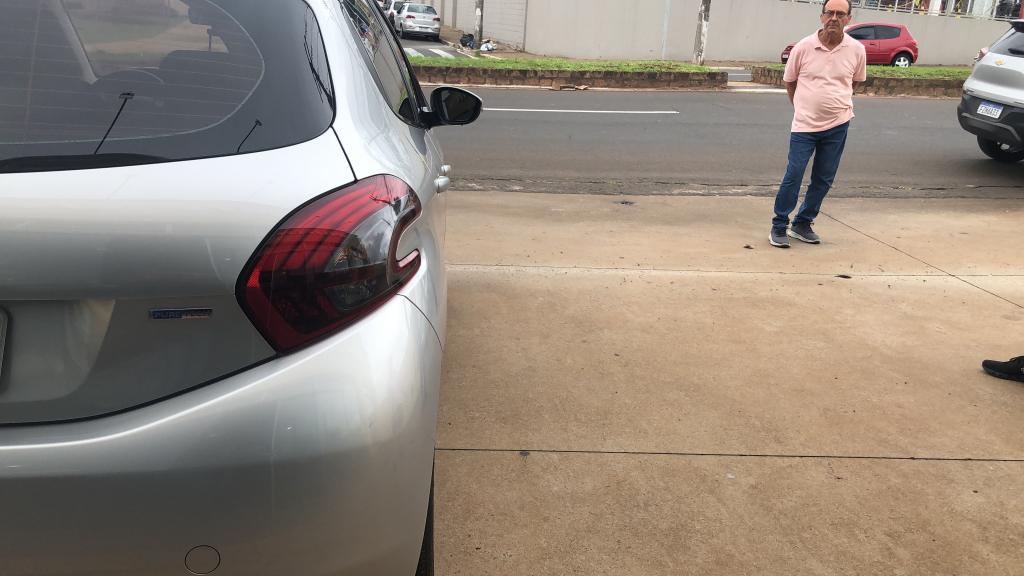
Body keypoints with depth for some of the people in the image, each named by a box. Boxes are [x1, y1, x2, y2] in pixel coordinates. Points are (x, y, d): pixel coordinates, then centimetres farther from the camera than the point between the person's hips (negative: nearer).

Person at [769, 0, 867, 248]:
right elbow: (789, 81, 7)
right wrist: (802, 106, 9)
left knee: (823, 180, 9)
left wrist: (838, 102, 13)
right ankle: (779, 227, 7)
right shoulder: (804, 47, -7)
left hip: (837, 126, 2)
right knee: (793, 176, -4)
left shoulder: (857, 50, -3)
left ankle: (803, 224, 23)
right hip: (805, 125, -2)